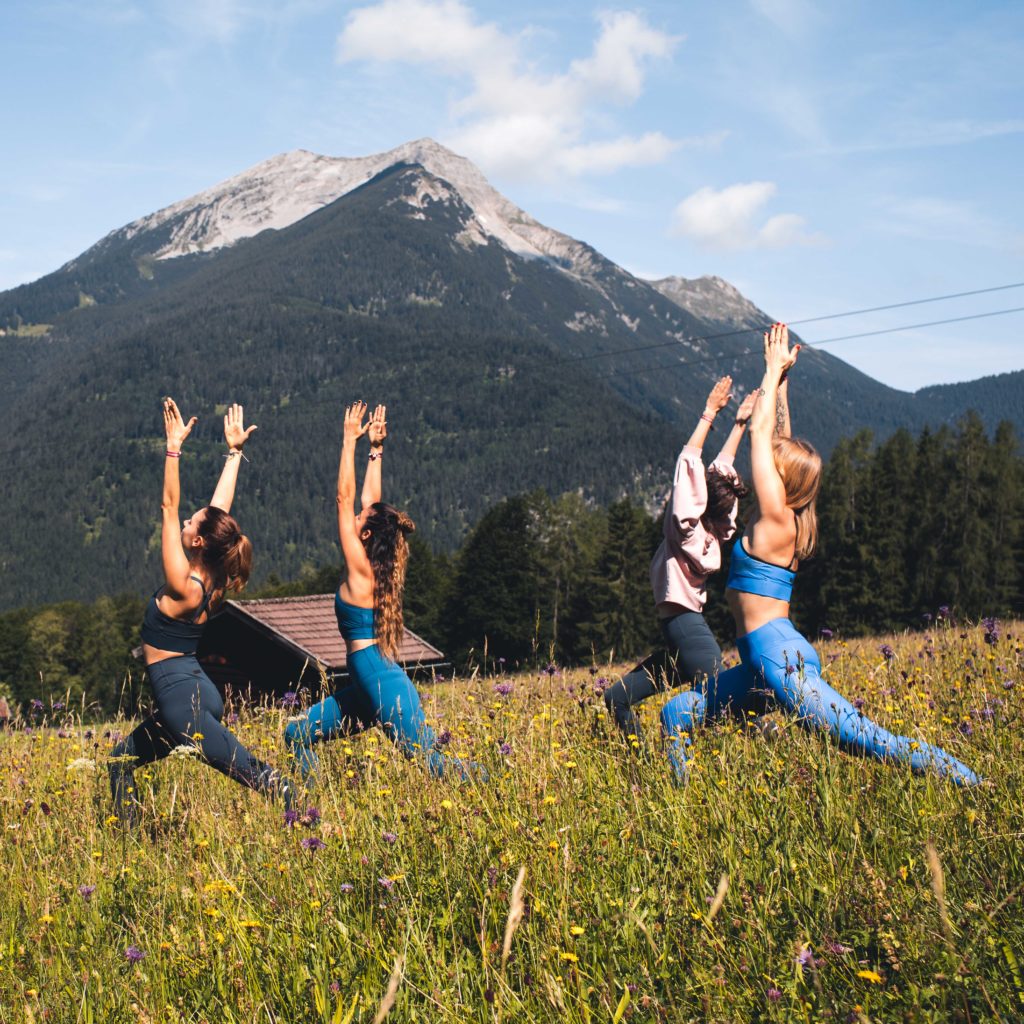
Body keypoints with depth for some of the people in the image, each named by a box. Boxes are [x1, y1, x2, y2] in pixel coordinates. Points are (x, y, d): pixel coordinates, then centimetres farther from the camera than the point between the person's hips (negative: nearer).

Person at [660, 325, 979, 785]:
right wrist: (779, 379, 22)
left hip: (781, 657, -10)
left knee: (871, 741, -12)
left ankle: (972, 785, -8)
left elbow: (760, 432, -6)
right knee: (678, 713, 12)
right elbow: (777, 439, 21)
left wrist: (774, 370, 3)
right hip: (767, 661, 10)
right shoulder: (785, 517, 12)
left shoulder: (776, 518, -10)